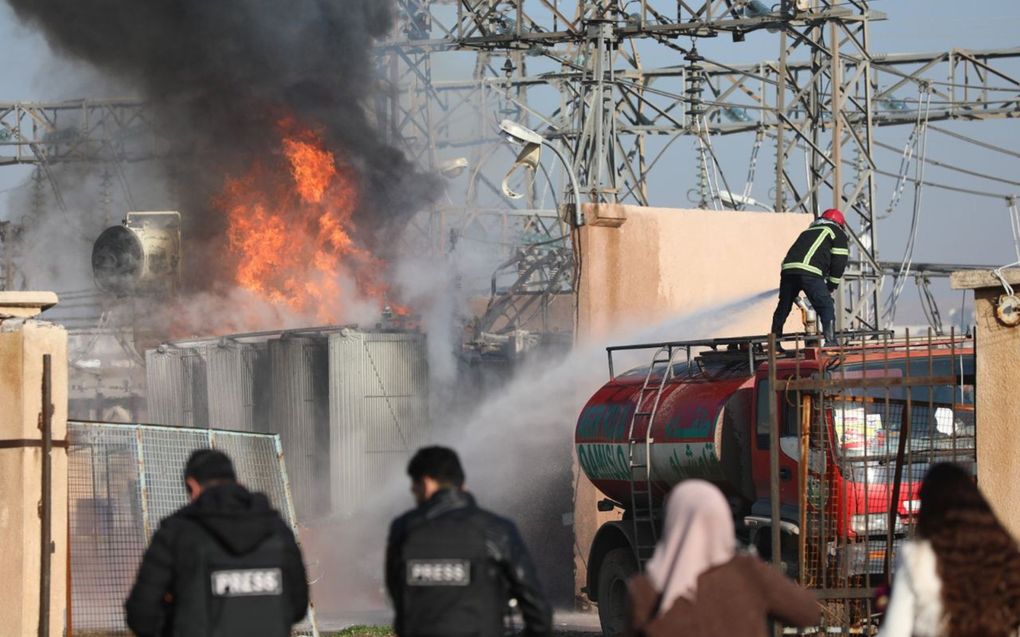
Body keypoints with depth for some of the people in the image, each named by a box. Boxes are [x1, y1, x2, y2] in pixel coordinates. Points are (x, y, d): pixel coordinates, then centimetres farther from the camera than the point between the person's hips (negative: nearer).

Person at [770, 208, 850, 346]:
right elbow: (839, 263, 7)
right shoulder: (838, 234, 17)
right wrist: (831, 287, 16)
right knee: (826, 307, 1)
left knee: (783, 307, 18)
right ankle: (830, 341, -9)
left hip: (788, 268, 6)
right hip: (809, 272, -6)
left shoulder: (808, 232, 36)